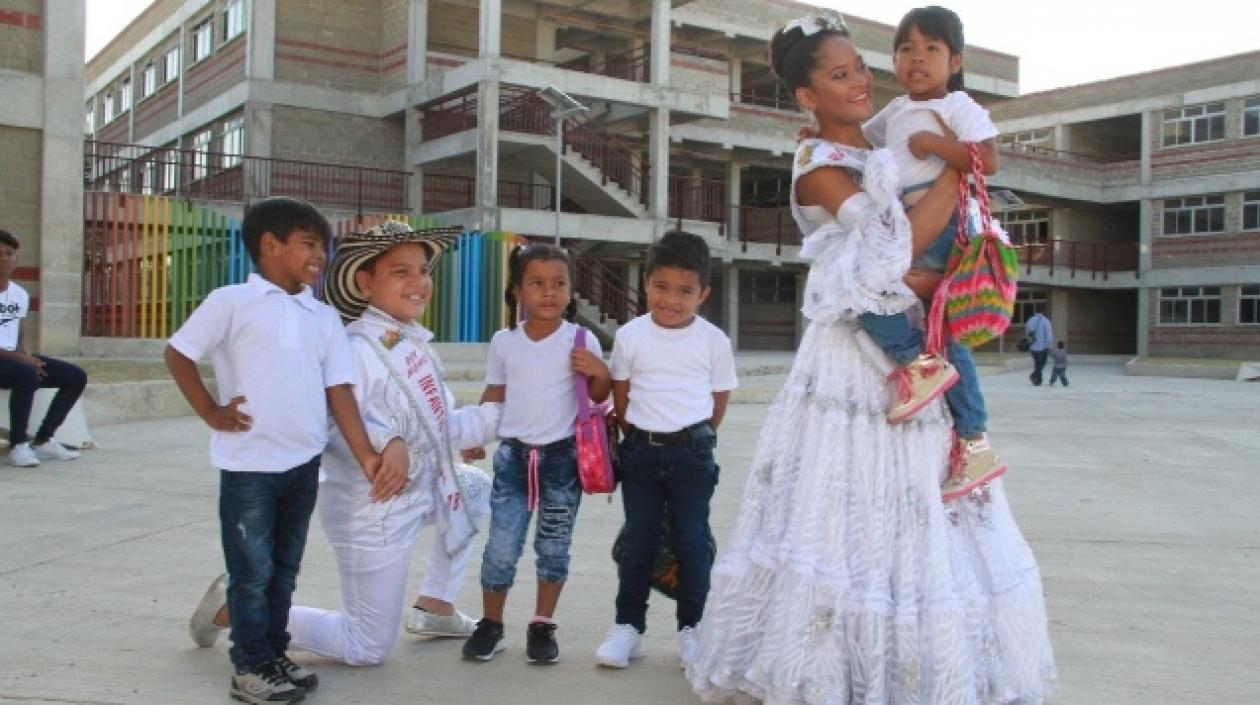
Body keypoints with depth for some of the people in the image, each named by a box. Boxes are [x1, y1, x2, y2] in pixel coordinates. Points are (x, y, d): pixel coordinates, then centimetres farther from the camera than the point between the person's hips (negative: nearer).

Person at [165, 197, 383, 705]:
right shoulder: (233, 302, -5)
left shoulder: (324, 317, 7)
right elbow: (178, 354, 0)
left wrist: (366, 455, -5)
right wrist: (213, 414, -7)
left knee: (284, 568, 16)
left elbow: (339, 390, 2)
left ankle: (275, 654, 29)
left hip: (304, 464, 5)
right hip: (249, 464, -5)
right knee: (252, 570, 3)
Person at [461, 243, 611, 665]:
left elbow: (599, 396, 3)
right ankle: (491, 626, 18)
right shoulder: (503, 342, 0)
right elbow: (494, 395, 12)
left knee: (554, 548, 9)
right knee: (501, 548, 0)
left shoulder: (581, 340, -5)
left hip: (562, 456, -1)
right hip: (514, 455, 1)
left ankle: (542, 627, 23)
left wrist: (600, 372, -16)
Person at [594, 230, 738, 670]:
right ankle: (628, 625, 18)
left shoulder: (714, 340, -4)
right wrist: (640, 439, 8)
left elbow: (720, 398, 6)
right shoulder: (630, 336, -2)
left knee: (691, 540, 4)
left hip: (692, 453, -1)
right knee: (638, 540, 8)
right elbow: (620, 398, 7)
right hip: (641, 451, 1)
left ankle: (691, 628, 16)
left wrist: (695, 438, 7)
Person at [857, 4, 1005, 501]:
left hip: (938, 223, -9)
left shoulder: (958, 107, -2)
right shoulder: (896, 111, 21)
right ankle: (973, 444, 14)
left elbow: (988, 161, -15)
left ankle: (918, 362, -10)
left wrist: (933, 143, -15)